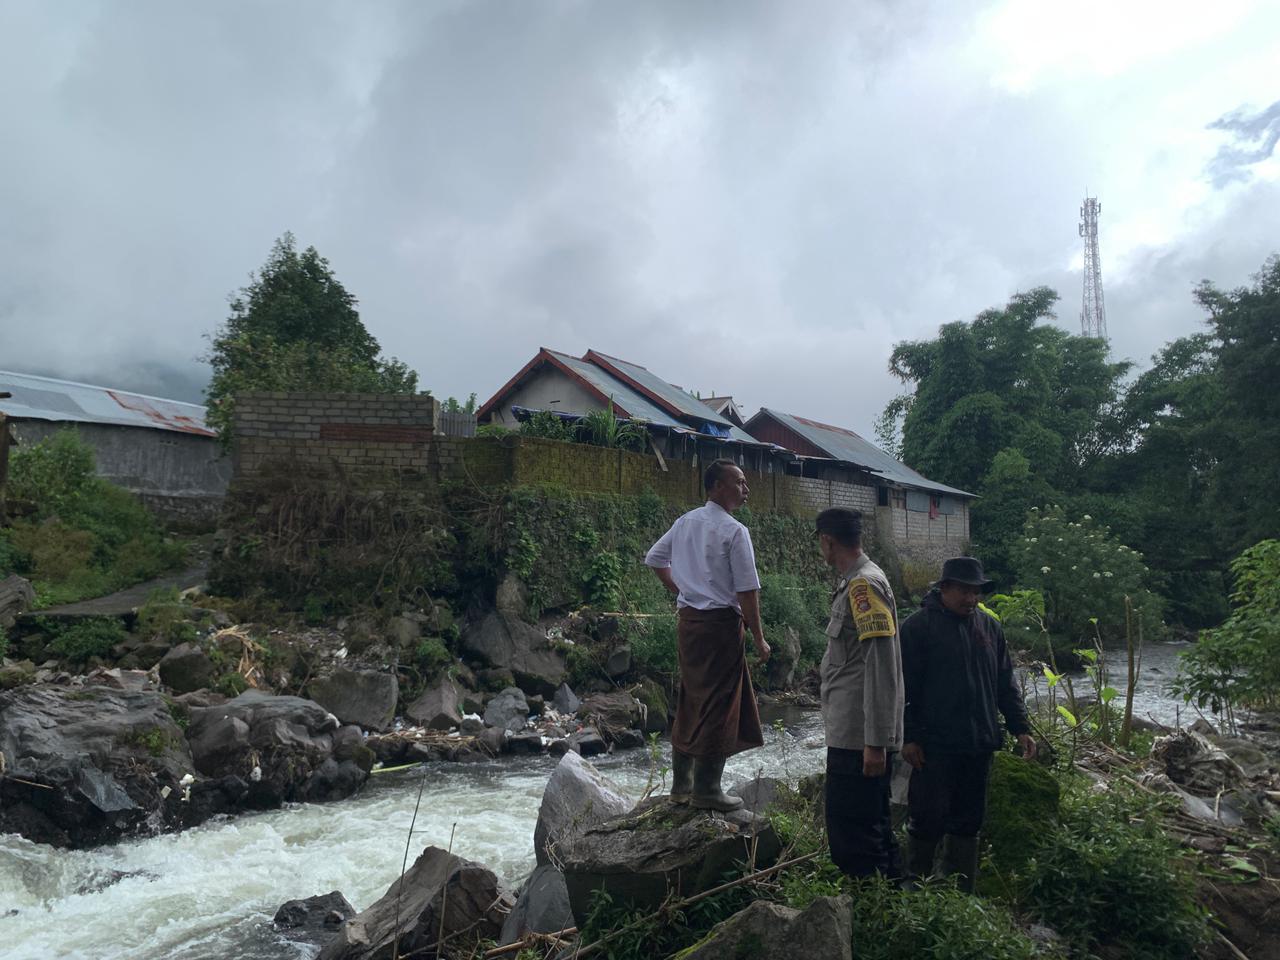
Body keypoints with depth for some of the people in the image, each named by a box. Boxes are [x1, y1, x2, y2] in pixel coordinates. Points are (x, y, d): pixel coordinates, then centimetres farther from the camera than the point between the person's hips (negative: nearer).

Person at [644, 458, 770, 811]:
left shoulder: (685, 522, 9)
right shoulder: (734, 531, -13)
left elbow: (653, 558, 20)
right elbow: (747, 591, -13)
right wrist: (759, 638, -6)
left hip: (687, 619, 8)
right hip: (720, 622, -8)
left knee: (690, 701, 15)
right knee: (719, 705, 2)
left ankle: (681, 783, 24)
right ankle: (706, 789, 8)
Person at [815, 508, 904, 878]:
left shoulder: (864, 584, -17)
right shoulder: (857, 582, 13)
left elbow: (881, 669, -22)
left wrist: (875, 741, -22)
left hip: (858, 739, -10)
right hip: (855, 735, 10)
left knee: (852, 833, -3)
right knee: (873, 824, 18)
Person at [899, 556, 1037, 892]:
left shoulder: (989, 627, 12)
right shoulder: (919, 625, -7)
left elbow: (1005, 684, 18)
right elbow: (904, 687, -9)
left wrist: (1020, 728, 11)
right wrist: (908, 737, -12)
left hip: (979, 744, 6)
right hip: (935, 747, -6)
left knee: (968, 821, 13)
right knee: (928, 819, -2)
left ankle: (961, 893, 25)